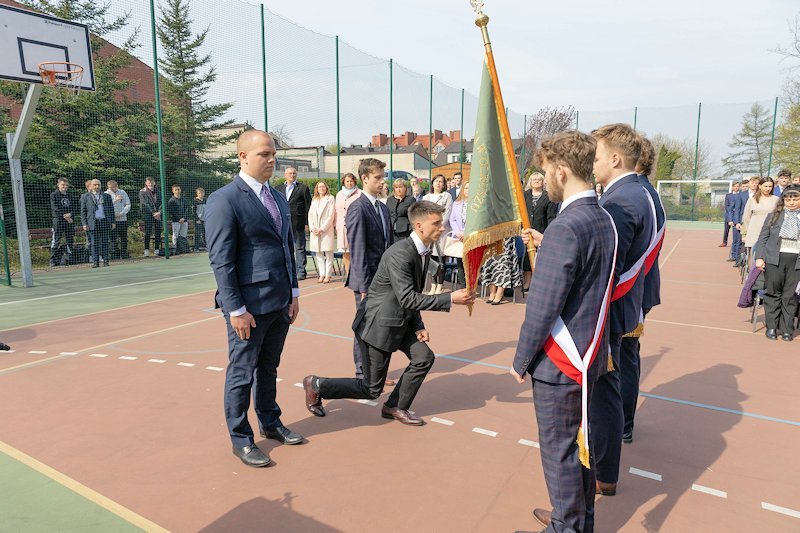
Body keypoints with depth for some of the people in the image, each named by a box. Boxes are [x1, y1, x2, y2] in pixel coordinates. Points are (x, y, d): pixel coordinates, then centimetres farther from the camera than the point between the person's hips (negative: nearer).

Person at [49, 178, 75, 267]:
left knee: (70, 240, 5)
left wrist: (70, 214, -11)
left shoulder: (70, 196, 16)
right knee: (56, 241, -5)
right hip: (58, 220, -5)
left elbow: (73, 208, 10)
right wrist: (65, 216, -15)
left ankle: (66, 258, 13)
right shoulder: (54, 195, 2)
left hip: (70, 220, 5)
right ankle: (53, 260, 0)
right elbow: (55, 208, -7)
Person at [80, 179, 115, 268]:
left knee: (105, 242, 1)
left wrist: (113, 222, 5)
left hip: (105, 222, 1)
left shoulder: (107, 196, 14)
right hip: (93, 223, -1)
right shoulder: (85, 196, 9)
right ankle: (95, 261, 1)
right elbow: (83, 211, 6)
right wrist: (84, 224, -3)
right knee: (94, 243, -2)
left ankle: (105, 261, 5)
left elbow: (111, 209, 13)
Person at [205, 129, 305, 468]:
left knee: (268, 368, 21)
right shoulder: (224, 200, -12)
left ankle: (270, 423, 38)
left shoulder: (278, 198, 12)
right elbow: (220, 260, -14)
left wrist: (294, 292, 12)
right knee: (242, 373, 8)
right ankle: (240, 439, 25)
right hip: (249, 304, -7)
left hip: (280, 301, 7)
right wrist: (235, 309, -16)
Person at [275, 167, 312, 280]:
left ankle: (301, 271, 8)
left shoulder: (303, 188, 3)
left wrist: (307, 223, -6)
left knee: (300, 248, 2)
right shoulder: (278, 188, 13)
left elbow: (308, 206, 0)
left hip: (298, 223, -3)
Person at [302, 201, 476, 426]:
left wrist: (418, 326, 1)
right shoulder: (400, 253, -27)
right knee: (371, 389, 1)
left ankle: (395, 407, 19)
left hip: (401, 320, 9)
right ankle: (316, 384, 19)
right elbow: (407, 298, -31)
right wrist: (450, 299, -30)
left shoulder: (423, 251, 3)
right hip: (378, 323, -9)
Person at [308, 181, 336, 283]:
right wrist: (312, 228, -2)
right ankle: (321, 274, 10)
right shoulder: (314, 200, 17)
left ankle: (328, 275, 0)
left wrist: (322, 229, -12)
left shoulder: (330, 199, 0)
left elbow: (331, 216, -7)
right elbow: (310, 215, 13)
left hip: (326, 230, -5)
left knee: (328, 253, -3)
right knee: (319, 254, 5)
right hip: (315, 231, 5)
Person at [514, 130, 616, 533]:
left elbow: (543, 306, -23)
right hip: (591, 356, 9)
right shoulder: (605, 220, 4)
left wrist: (521, 360, -10)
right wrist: (546, 247, 9)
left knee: (559, 450, 9)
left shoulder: (565, 227, -24)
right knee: (579, 441, 23)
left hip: (559, 363, -9)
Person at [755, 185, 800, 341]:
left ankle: (787, 328, 14)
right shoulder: (774, 216, 7)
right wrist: (759, 257, -4)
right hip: (774, 259, 0)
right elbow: (763, 238, 6)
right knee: (773, 293, 5)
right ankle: (771, 327, 15)